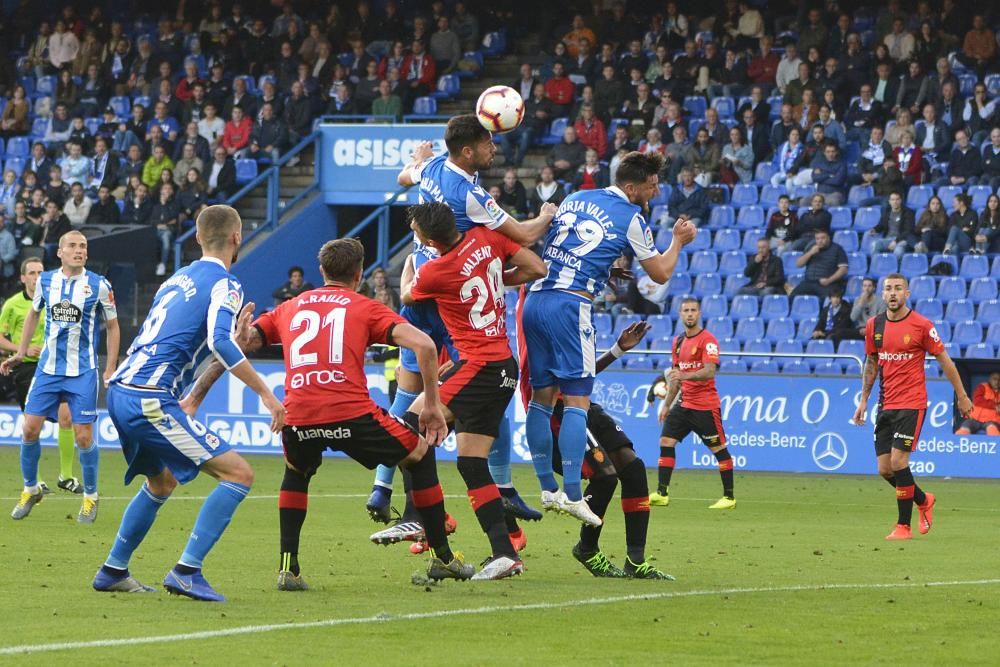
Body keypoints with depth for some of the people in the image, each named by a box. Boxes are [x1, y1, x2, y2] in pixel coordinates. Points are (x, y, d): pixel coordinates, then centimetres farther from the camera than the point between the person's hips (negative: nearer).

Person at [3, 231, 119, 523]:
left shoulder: (98, 285, -6)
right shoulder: (45, 280, 2)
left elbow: (112, 326, 4)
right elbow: (33, 314, 19)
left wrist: (111, 369, 0)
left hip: (83, 371, -3)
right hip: (48, 368, 3)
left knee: (84, 436, -5)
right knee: (30, 428, -3)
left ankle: (90, 497, 14)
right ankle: (30, 490, 17)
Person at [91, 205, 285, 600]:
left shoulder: (178, 279, 21)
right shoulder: (225, 285, -4)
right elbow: (220, 343, -20)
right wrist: (265, 393, -17)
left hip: (120, 393, 9)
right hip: (152, 400, -9)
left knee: (161, 483, 31)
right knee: (238, 474, -7)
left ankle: (113, 571, 32)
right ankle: (186, 571, -14)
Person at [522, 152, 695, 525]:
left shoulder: (575, 199, 18)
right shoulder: (631, 218, -1)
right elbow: (661, 273, 7)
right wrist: (678, 241, 26)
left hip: (535, 301, 7)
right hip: (569, 306, -7)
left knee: (542, 397, 10)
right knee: (577, 400, -6)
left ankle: (548, 490, 14)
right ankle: (572, 495, -12)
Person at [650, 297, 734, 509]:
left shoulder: (707, 340, -10)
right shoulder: (679, 342, 13)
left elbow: (710, 372, -22)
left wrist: (686, 375, -37)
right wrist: (667, 404, 19)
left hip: (705, 406, -7)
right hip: (684, 403, 7)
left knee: (719, 449, -2)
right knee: (666, 441, -2)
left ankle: (729, 497, 5)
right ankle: (661, 494, -1)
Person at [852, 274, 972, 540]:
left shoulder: (921, 325, -8)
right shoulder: (874, 326, 6)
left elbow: (944, 360, -1)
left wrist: (961, 396, 2)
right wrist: (863, 400, 16)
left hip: (911, 404, -5)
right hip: (886, 405, 5)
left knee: (898, 462, -15)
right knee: (884, 469, 3)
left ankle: (904, 526, -5)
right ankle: (923, 501, 29)